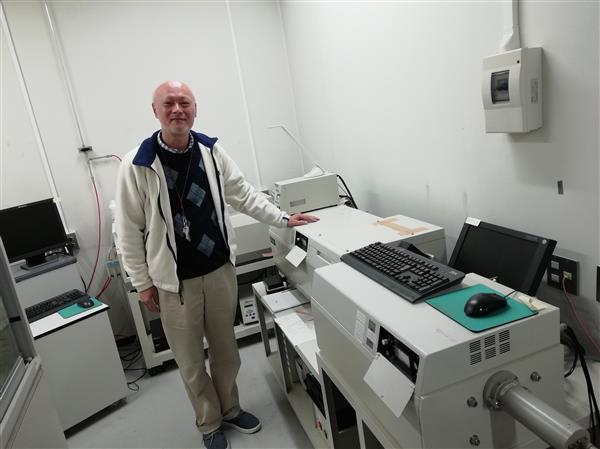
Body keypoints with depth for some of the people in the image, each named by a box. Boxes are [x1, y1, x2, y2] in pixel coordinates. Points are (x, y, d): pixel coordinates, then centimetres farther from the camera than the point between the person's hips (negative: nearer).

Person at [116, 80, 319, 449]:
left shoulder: (212, 151, -2)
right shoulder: (137, 165, -13)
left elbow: (243, 194, 9)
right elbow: (130, 230, -7)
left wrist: (283, 219, 8)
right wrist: (143, 283, -4)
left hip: (221, 270, 3)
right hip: (174, 281, -3)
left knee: (226, 349, 19)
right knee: (191, 361, 13)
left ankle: (230, 409, 42)